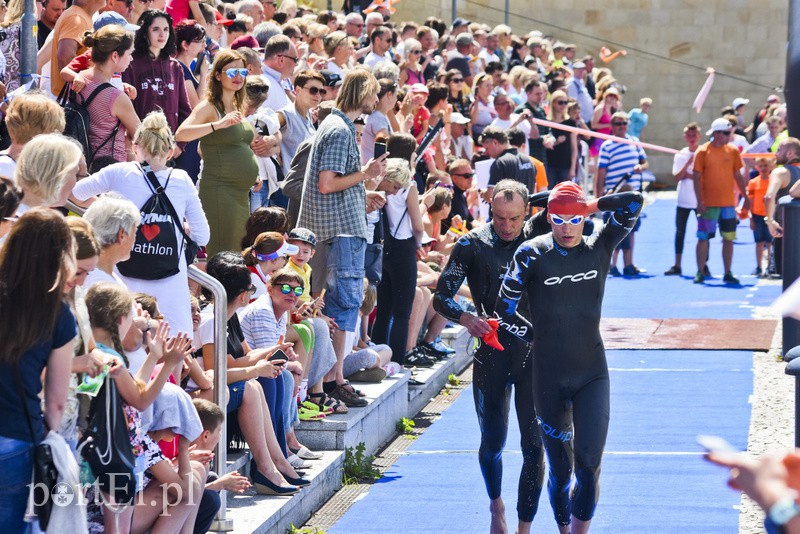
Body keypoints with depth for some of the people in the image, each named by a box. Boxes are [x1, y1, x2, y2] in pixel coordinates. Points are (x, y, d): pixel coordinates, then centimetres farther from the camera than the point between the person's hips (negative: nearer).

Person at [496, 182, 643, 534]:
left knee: (588, 464, -11)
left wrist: (588, 208, -2)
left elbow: (633, 202, -8)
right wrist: (535, 335, 6)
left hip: (592, 374, 1)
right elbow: (504, 309, -1)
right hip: (548, 377, -1)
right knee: (560, 470, 8)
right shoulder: (532, 254, -6)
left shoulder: (599, 248, -1)